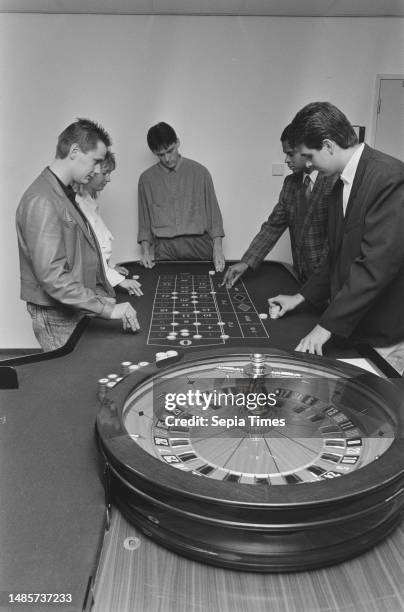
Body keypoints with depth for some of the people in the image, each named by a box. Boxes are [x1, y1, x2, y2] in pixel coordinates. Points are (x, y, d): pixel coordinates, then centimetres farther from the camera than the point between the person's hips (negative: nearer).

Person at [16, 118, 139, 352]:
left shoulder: (66, 193, 12)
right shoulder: (41, 201, -21)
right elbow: (52, 275, -27)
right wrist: (107, 309, -26)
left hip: (78, 308, 9)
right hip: (58, 318, -9)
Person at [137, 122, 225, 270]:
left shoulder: (200, 172, 6)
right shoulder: (146, 179, 9)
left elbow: (213, 214, 6)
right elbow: (144, 222, 13)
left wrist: (218, 249, -5)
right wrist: (145, 250, -1)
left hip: (199, 246, 0)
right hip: (164, 250, 1)